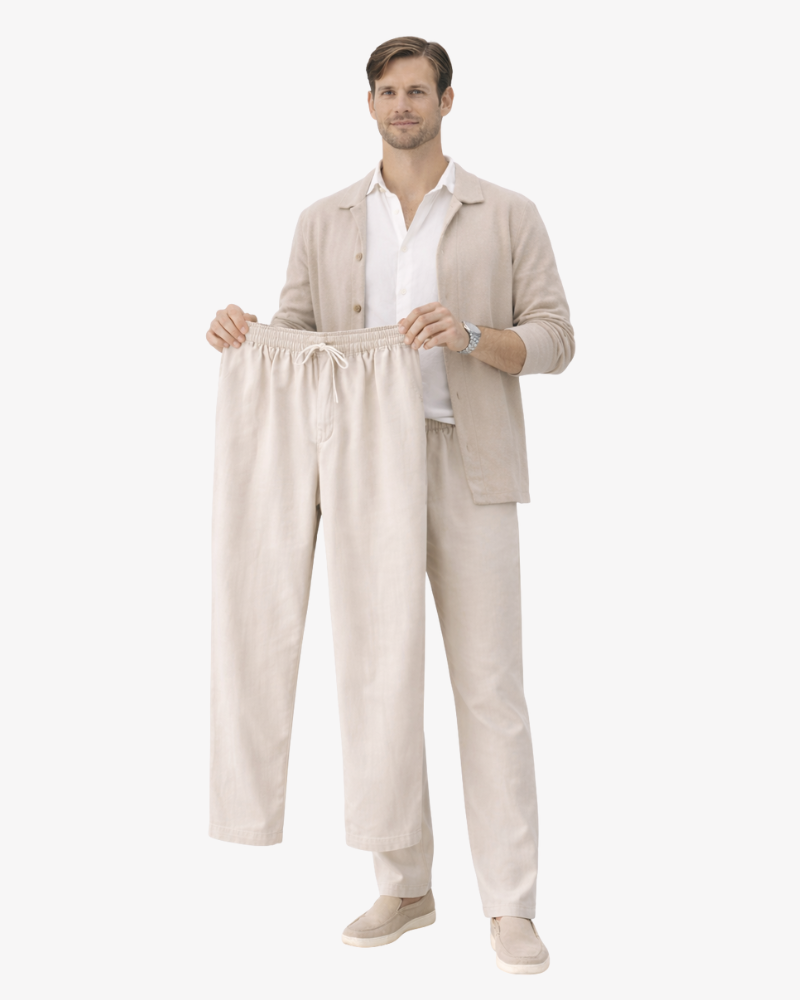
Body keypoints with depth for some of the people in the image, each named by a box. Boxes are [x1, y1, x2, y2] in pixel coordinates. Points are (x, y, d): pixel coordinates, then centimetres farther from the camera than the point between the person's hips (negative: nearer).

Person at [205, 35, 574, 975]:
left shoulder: (507, 214, 5)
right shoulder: (325, 222, 12)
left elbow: (554, 339, 0)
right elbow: (293, 337, 10)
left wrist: (472, 337, -19)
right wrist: (242, 331, -12)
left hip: (469, 472, -3)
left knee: (489, 687, -5)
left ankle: (510, 907, 3)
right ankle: (404, 888, 19)